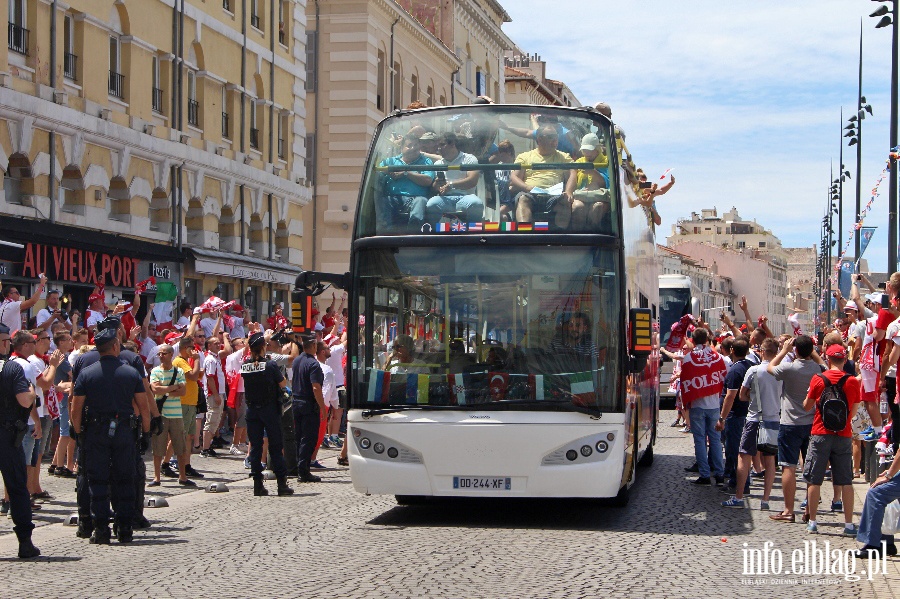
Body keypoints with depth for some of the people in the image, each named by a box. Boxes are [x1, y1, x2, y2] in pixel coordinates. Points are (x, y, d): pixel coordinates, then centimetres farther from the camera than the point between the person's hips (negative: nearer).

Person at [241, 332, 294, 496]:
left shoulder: (245, 365, -2)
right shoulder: (270, 365, -13)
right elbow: (283, 384, -6)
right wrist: (282, 377, 13)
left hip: (252, 410, 4)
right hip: (270, 409, -3)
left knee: (255, 446, 7)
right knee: (276, 446, 2)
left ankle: (258, 484, 4)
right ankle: (282, 484, 2)